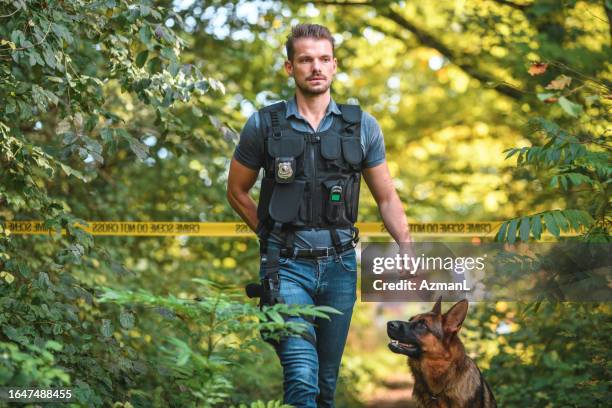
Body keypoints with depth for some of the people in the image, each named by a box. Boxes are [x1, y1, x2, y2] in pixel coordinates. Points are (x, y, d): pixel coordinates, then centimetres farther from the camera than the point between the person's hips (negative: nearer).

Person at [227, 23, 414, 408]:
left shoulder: (362, 126, 3)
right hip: (286, 266, -3)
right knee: (302, 377, -16)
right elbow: (237, 191, 12)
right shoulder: (263, 125, -1)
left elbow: (387, 197, 9)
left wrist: (407, 248, -2)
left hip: (340, 264, 3)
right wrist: (272, 234, 5)